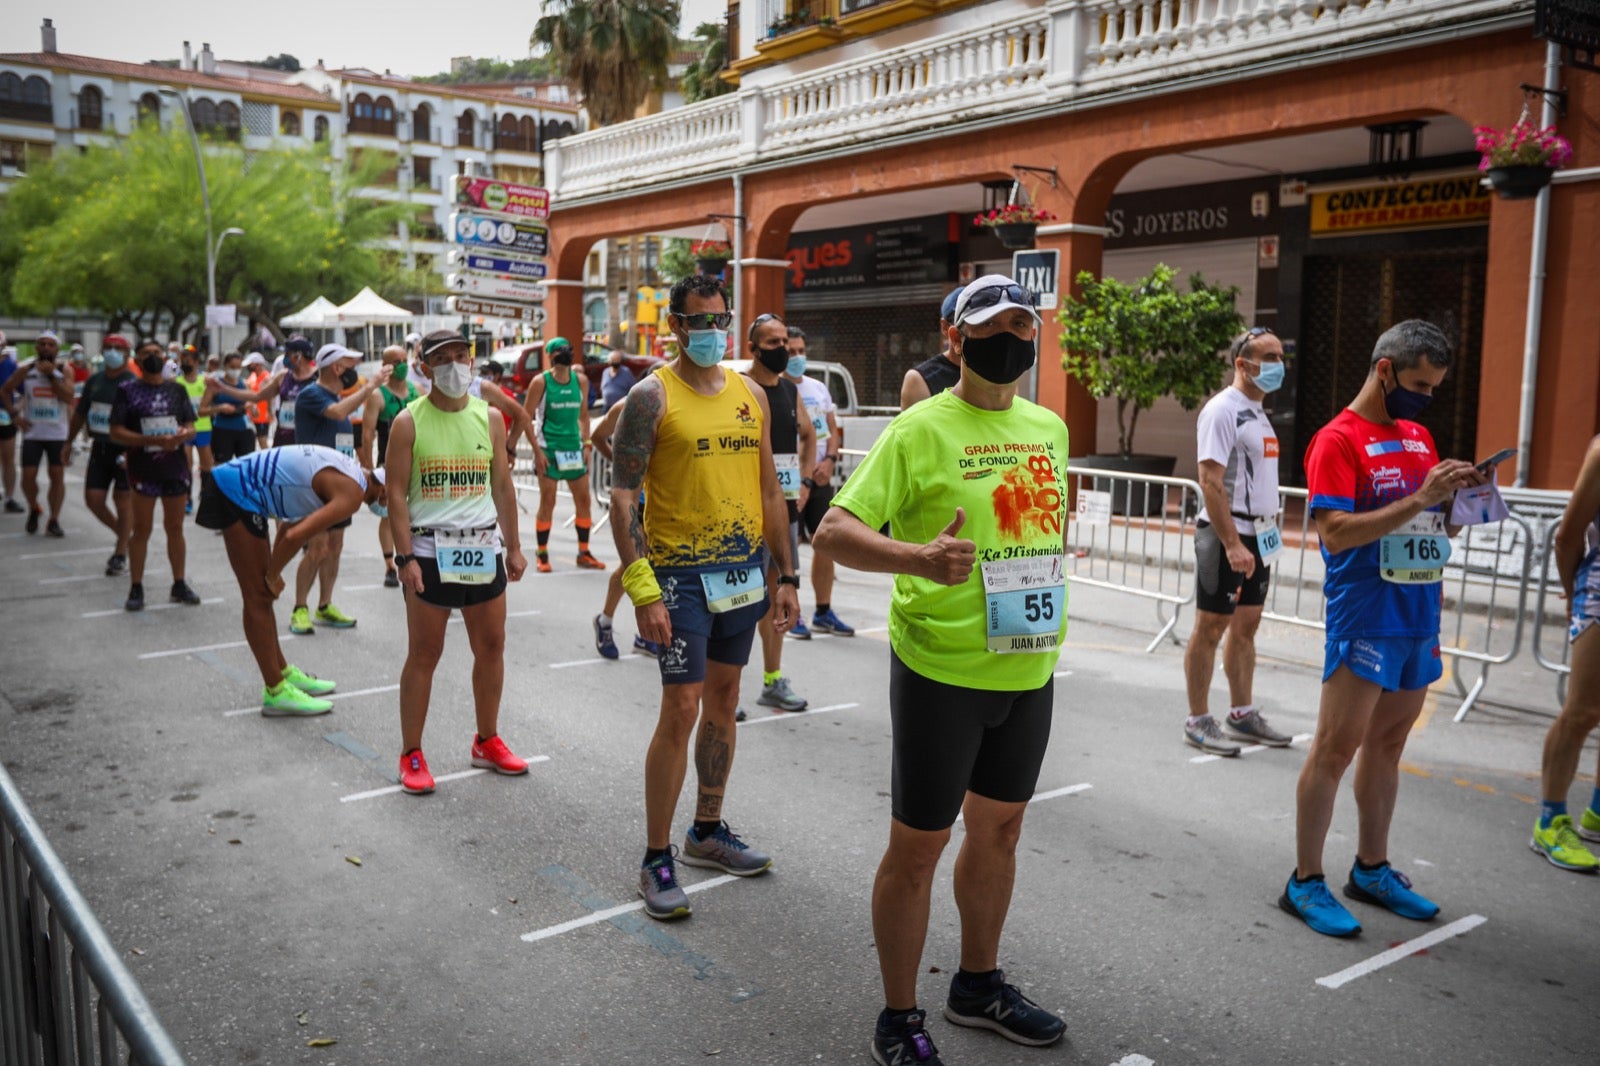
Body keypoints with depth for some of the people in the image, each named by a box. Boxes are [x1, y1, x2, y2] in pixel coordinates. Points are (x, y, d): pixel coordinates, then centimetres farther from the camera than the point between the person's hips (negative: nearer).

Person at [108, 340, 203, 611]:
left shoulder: (177, 390, 9)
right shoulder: (127, 390, -1)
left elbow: (191, 428, 9)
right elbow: (116, 433, -7)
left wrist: (182, 435, -15)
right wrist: (153, 440, -20)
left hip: (176, 468, 3)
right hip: (143, 469, -3)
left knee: (175, 527, 11)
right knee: (141, 529, 3)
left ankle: (179, 584, 19)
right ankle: (136, 588, 10)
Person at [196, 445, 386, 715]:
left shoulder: (350, 471, 11)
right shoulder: (352, 494, -19)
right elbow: (295, 536, -27)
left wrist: (273, 571, 14)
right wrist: (274, 575, -10)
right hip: (236, 493, -10)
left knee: (262, 595, 18)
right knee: (258, 598, -5)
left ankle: (282, 673, 29)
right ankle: (276, 693, 2)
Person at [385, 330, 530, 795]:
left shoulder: (489, 418, 6)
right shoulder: (409, 422, -5)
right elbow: (397, 494, -7)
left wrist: (513, 546, 10)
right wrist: (405, 556, -14)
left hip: (483, 547, 4)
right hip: (430, 550, -4)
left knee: (491, 647, 10)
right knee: (424, 653, 2)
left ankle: (487, 742, 25)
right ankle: (411, 755, 13)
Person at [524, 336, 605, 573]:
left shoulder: (581, 380, 7)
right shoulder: (541, 382, -6)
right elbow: (526, 418, -6)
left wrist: (586, 444, 6)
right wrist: (537, 450, -12)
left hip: (574, 448, 5)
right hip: (549, 449, -4)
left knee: (584, 500, 5)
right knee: (547, 502, -1)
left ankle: (584, 554, 15)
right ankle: (543, 555, 10)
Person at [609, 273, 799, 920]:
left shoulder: (751, 395, 8)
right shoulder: (653, 397, -8)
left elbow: (770, 492, 13)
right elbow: (622, 499, -12)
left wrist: (786, 577, 10)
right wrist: (642, 591, -19)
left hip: (745, 568, 6)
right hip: (681, 574, -6)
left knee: (724, 700, 15)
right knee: (681, 710, -6)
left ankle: (707, 831, 31)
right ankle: (656, 860, 8)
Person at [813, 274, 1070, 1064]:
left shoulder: (1048, 427, 8)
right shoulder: (921, 429, -13)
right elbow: (833, 530, -19)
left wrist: (1049, 617, 17)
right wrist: (919, 559, -36)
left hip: (1028, 671, 7)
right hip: (942, 671, -7)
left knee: (999, 827, 20)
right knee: (918, 844, 5)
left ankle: (978, 984, 41)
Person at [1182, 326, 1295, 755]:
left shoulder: (1258, 412, 15)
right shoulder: (1222, 410, -13)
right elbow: (1211, 483, -20)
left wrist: (1266, 534, 16)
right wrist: (1231, 544, -24)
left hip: (1257, 536, 9)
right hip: (1225, 535, -9)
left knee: (1246, 626, 14)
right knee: (1210, 627, -1)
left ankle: (1242, 714, 24)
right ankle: (1197, 721, 7)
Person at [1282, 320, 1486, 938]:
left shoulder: (1420, 437, 14)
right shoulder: (1339, 440, -9)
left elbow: (1428, 522, 19)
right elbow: (1336, 534, -18)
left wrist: (1456, 498, -1)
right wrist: (1419, 499, -23)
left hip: (1419, 617, 8)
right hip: (1364, 619, -7)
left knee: (1387, 744, 14)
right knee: (1336, 747, -4)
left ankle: (1372, 870, 26)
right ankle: (1305, 882, 5)